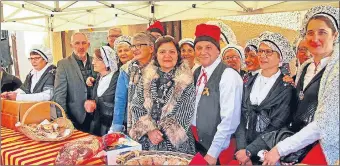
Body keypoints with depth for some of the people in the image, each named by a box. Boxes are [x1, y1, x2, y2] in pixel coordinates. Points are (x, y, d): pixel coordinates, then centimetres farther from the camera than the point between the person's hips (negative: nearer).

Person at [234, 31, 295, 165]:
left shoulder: (286, 87, -5)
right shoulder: (249, 82, 7)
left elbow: (277, 126, -8)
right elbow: (242, 117, 3)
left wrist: (249, 151, -12)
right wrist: (242, 148, -9)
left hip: (268, 150, -3)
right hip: (243, 147, 3)